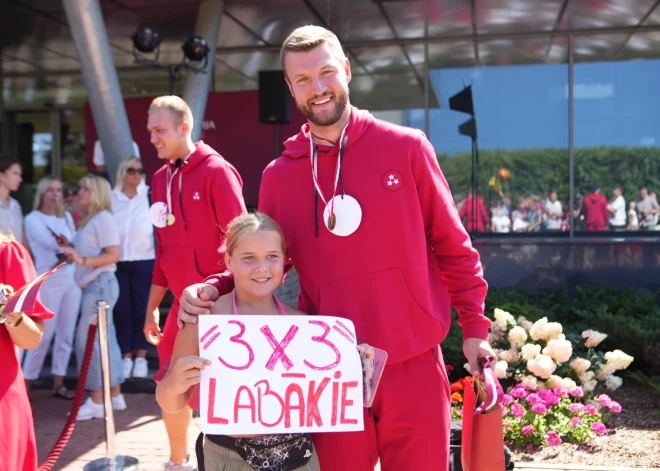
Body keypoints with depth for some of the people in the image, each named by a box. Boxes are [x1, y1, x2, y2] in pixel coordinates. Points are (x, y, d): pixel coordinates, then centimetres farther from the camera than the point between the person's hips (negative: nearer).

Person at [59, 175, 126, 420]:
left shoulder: (104, 218, -11)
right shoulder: (90, 220, 17)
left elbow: (112, 255, -17)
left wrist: (83, 260, -26)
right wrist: (70, 248, 7)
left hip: (101, 283, -10)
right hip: (94, 285, 10)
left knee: (89, 340, -8)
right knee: (105, 339, 11)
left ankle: (96, 401, -2)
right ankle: (114, 395, 18)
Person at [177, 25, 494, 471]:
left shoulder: (406, 147, -3)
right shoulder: (279, 175, 1)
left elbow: (452, 246, 3)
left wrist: (475, 326, 1)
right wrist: (214, 288, -7)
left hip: (415, 367, -1)